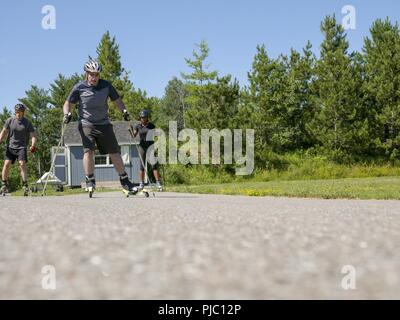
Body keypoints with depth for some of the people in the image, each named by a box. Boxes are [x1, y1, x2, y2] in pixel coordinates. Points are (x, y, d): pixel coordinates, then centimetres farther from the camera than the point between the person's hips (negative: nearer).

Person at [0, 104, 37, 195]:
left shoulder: (27, 123, 0)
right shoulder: (10, 121, 4)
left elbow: (33, 136, -2)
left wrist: (33, 145, -20)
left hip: (22, 147, -2)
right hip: (10, 146, 2)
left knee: (22, 164, -18)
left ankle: (25, 185, -15)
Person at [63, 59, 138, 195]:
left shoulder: (106, 85, -1)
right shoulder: (79, 87, -5)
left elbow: (116, 100, 9)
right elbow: (68, 103, 4)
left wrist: (124, 110, -9)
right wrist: (67, 114, -15)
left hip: (104, 123, 2)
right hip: (86, 123, -2)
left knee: (114, 152, 3)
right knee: (88, 150, -20)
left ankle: (125, 181, 14)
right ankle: (90, 180, -8)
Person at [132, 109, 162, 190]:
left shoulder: (151, 125, 4)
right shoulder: (137, 126, 2)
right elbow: (134, 136, -3)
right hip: (142, 146, 0)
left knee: (154, 165, -7)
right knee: (142, 165, 1)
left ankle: (158, 182, -7)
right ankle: (141, 183, 8)